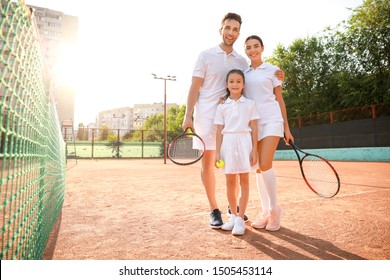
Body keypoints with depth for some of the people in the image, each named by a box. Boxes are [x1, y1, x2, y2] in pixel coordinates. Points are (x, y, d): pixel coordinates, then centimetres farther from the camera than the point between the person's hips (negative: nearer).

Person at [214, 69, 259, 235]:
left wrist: (254, 150, -5)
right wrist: (217, 152, 0)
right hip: (228, 143, 2)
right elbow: (219, 131, 6)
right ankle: (233, 215, 22)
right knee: (230, 182, 6)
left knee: (244, 180, 0)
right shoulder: (222, 106, 9)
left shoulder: (249, 104, 7)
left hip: (244, 142, -1)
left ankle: (240, 218, 7)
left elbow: (254, 128, 2)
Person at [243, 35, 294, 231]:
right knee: (258, 168, 4)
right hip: (251, 122, 3)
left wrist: (286, 127, 3)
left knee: (265, 165, -15)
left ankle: (274, 209, 4)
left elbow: (280, 99, 7)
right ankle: (265, 211, 15)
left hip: (271, 119, -3)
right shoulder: (243, 73, 14)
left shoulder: (272, 70, 7)